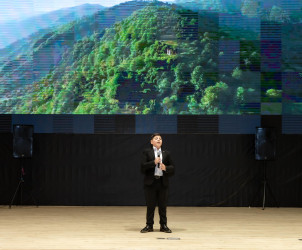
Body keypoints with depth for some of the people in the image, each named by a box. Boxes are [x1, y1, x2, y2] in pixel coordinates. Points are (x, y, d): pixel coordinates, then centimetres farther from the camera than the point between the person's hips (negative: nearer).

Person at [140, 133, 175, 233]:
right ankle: (149, 225, 10)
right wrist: (154, 162, -15)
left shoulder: (166, 153, 11)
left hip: (163, 182, 2)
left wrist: (165, 168, -11)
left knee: (163, 205, 3)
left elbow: (172, 168, 9)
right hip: (150, 182, -2)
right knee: (150, 205, 2)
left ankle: (163, 225, 11)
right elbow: (142, 167, -6)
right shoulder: (146, 152, 5)